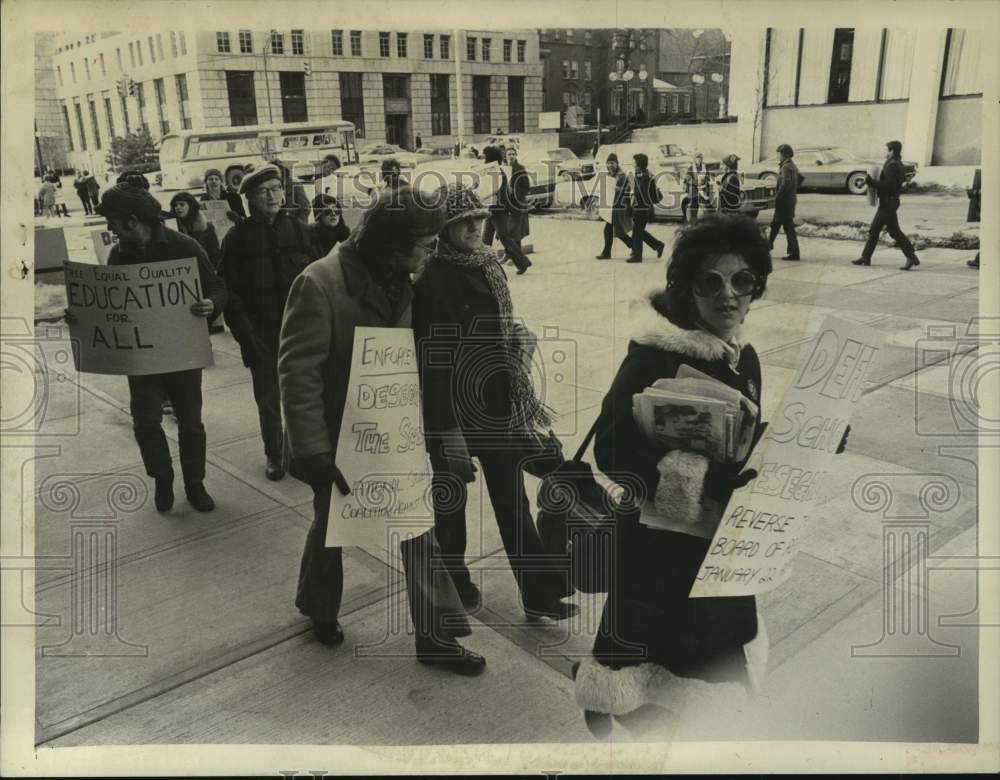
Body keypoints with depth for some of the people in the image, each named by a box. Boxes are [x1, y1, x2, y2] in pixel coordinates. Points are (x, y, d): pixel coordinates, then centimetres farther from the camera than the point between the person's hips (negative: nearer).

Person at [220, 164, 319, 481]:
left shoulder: (300, 230, 4)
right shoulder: (237, 238, -1)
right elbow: (231, 292, -2)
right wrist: (245, 334, -9)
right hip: (262, 337, -1)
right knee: (269, 401, 8)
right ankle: (274, 456, 27)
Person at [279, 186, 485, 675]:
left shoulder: (399, 281, -1)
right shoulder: (320, 285, -23)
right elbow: (298, 372, -23)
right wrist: (314, 451, -23)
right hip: (341, 438, -5)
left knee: (420, 531, 8)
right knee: (331, 528, 18)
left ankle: (434, 634, 24)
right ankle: (318, 605, 47)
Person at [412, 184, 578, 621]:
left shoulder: (490, 268, 6)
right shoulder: (432, 279, -16)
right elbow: (432, 358, -19)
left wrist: (527, 398, 14)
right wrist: (447, 429, -20)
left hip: (498, 405, 6)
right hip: (452, 410, -6)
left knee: (512, 499, 11)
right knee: (451, 499, 13)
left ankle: (538, 592, 20)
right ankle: (454, 580, 35)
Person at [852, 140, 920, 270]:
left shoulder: (892, 165, -17)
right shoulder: (897, 164, 14)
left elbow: (887, 185, -24)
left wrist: (870, 181, -17)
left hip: (888, 202, -10)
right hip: (886, 202, 10)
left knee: (894, 231, -7)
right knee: (874, 230, 12)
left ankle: (911, 257, -4)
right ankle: (865, 257, 15)